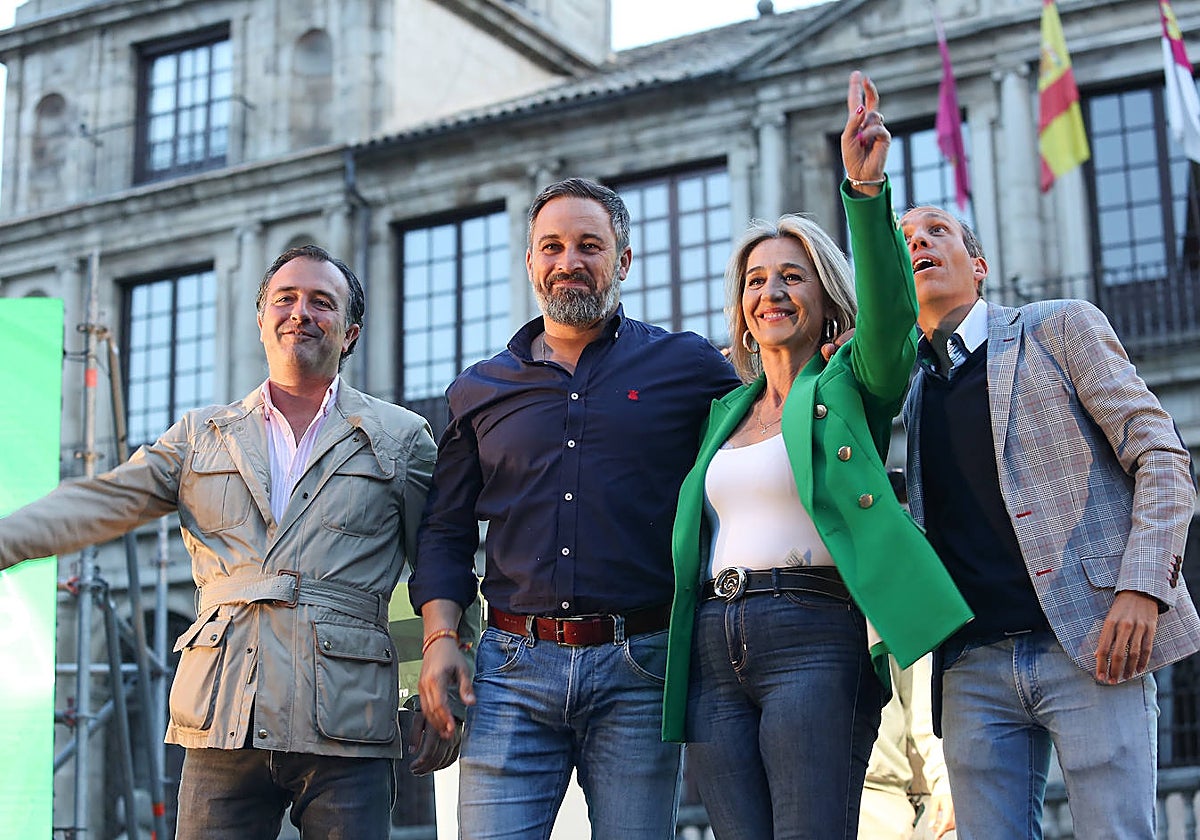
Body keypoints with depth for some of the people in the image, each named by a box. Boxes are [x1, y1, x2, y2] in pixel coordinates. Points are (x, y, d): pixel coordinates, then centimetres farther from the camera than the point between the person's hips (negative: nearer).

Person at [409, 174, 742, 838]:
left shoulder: (688, 366, 8)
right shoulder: (480, 391, 16)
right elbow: (446, 531, 16)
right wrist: (440, 639, 4)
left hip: (638, 667, -1)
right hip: (513, 668, 2)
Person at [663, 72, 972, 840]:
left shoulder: (851, 387, 6)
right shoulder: (723, 411, 22)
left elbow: (888, 313, -14)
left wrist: (866, 188, -26)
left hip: (813, 639, -5)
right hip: (712, 653, 5)